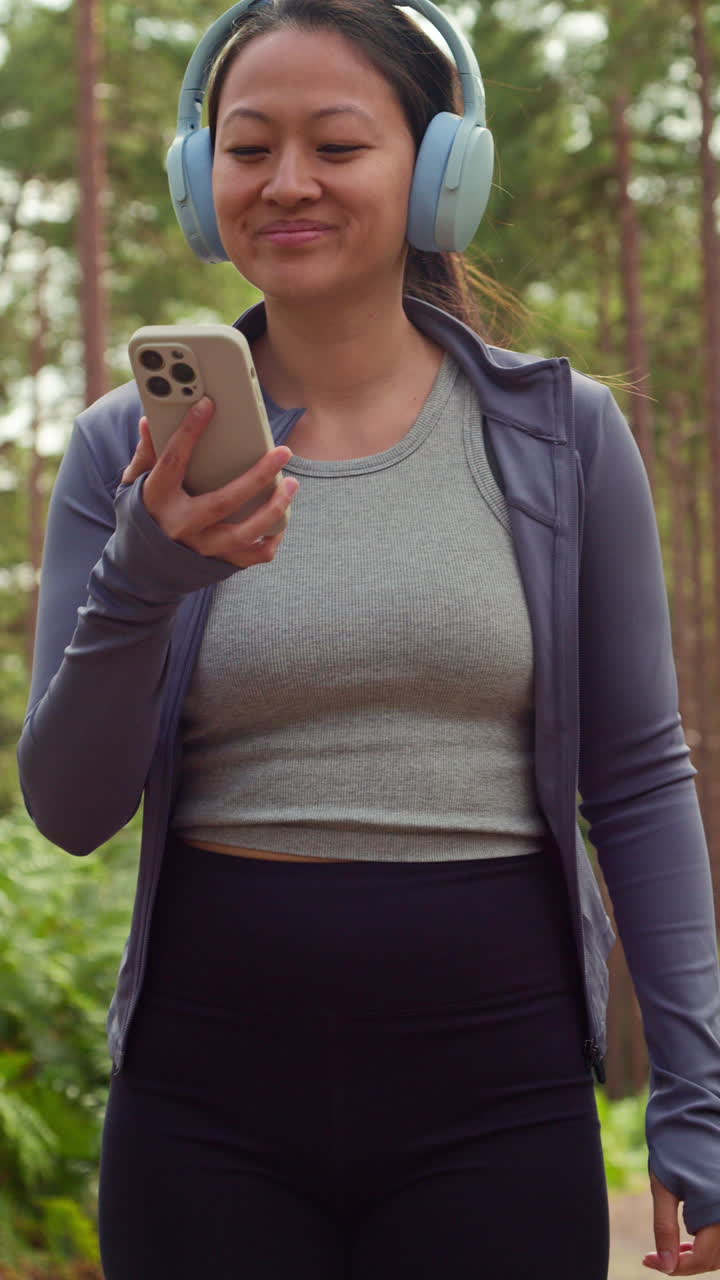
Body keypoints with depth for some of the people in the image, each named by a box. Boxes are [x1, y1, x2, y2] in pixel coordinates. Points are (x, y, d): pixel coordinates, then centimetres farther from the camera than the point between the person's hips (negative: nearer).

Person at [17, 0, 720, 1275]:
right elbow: (69, 810, -1)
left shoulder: (559, 431, 1)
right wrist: (140, 583, -18)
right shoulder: (129, 449, 2)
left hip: (496, 1087, 0)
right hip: (208, 1101, 1)